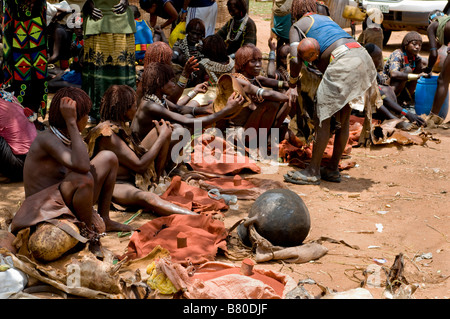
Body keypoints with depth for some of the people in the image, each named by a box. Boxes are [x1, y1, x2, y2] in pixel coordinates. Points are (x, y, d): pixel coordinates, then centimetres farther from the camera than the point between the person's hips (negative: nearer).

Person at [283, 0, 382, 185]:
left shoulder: (297, 26, 11)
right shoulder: (326, 19, 32)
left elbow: (296, 60, -2)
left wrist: (292, 85, 8)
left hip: (343, 62, -7)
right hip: (363, 56, 8)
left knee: (323, 117, 0)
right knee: (343, 117, 14)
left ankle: (313, 172, 4)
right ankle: (333, 169, 21)